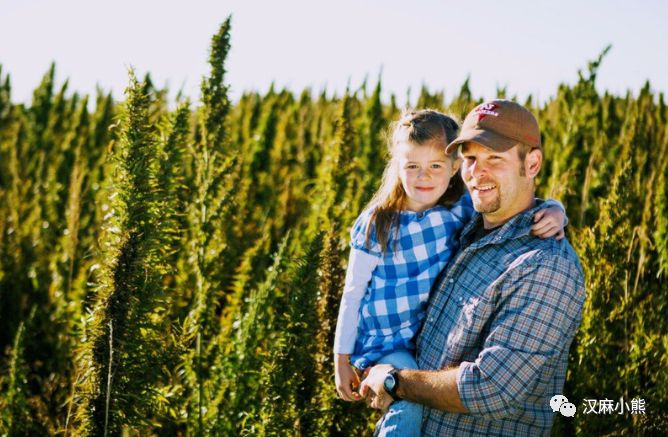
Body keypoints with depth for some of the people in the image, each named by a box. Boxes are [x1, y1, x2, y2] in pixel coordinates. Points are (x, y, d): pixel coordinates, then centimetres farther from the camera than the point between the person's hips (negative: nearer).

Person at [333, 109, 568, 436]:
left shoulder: (464, 208, -8)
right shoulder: (377, 225, -12)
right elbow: (354, 294, -4)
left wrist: (554, 213, -34)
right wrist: (342, 361, -1)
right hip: (386, 341, -4)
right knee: (409, 408, -26)